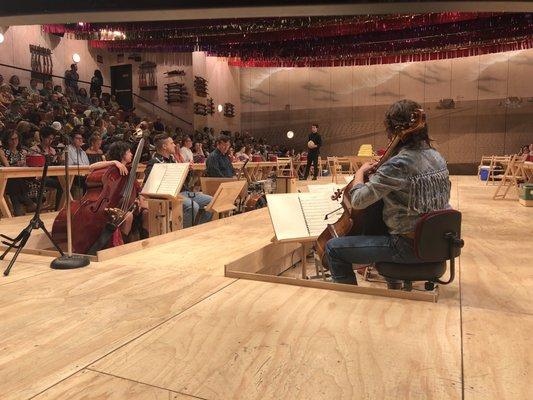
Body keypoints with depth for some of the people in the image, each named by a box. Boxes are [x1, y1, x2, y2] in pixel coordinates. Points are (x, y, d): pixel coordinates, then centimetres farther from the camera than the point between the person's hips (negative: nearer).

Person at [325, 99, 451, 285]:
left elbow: (358, 201, -24)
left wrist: (360, 173, -3)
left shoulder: (398, 164, -24)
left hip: (409, 248, -9)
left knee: (333, 248, -5)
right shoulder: (436, 157, 3)